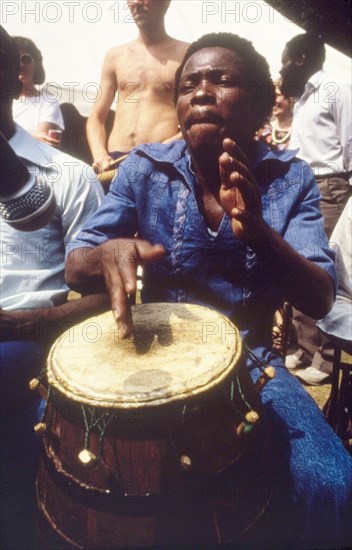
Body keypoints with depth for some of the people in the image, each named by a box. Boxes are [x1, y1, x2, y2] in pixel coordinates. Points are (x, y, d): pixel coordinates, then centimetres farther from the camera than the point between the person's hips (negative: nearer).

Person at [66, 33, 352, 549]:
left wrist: (257, 231, -33)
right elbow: (75, 268, -6)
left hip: (251, 359, 0)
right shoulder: (143, 168, -4)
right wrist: (108, 252, -32)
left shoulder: (290, 178, -4)